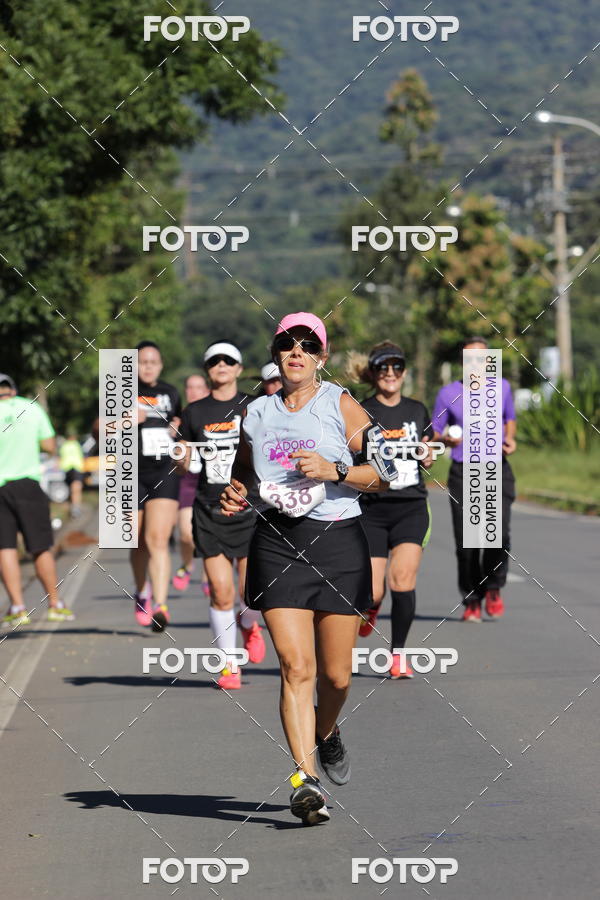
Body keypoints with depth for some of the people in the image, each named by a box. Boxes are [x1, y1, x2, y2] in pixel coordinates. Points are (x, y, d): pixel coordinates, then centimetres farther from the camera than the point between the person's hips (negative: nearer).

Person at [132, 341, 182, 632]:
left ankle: (161, 605, -24)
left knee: (158, 539, -15)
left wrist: (179, 428, 5)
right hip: (133, 474, 0)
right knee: (139, 542, 10)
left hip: (165, 474, 0)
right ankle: (142, 592, 38)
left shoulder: (170, 393, 12)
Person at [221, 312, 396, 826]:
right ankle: (306, 779, -13)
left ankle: (326, 733, 37)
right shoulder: (257, 414, 11)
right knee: (296, 666, -12)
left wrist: (334, 470, -15)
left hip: (338, 540, -1)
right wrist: (234, 497, 5)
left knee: (335, 674, 3)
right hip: (277, 544, 1)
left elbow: (384, 475, -1)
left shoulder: (341, 406, 2)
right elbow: (243, 473, 26)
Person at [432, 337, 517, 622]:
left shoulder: (502, 387, 9)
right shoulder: (448, 393, 3)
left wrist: (510, 439, 3)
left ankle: (494, 588, 6)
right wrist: (447, 440, -13)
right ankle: (472, 601, 14)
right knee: (466, 543, -4)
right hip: (462, 473, 0)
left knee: (498, 532, -19)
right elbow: (434, 433, 9)